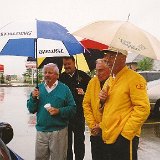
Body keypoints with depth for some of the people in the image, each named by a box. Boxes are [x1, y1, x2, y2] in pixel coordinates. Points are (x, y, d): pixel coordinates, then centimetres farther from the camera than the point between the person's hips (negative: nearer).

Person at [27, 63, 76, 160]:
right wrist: (33, 98, -11)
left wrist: (59, 111, -19)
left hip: (59, 131, -3)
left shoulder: (64, 89, -2)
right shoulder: (39, 88, 7)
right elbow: (31, 109, 6)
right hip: (41, 131, 3)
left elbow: (72, 109, -4)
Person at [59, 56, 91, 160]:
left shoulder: (83, 76, -1)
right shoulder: (61, 78, 5)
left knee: (79, 139, 9)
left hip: (79, 113, -2)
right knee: (67, 140, 12)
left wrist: (84, 93, -17)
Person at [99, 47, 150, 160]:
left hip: (124, 138, -7)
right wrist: (103, 99, 1)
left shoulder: (134, 78, -11)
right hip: (108, 137, 8)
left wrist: (126, 133, -19)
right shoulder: (109, 80, 14)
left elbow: (143, 109, -18)